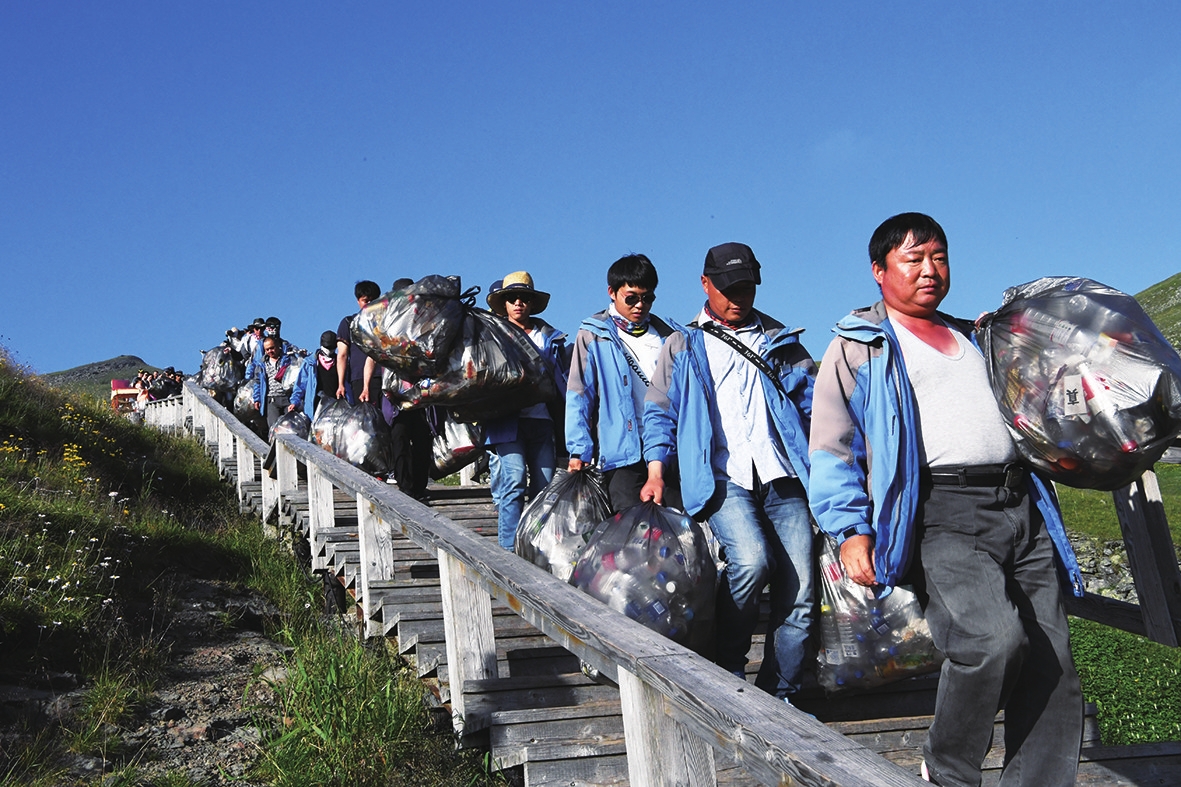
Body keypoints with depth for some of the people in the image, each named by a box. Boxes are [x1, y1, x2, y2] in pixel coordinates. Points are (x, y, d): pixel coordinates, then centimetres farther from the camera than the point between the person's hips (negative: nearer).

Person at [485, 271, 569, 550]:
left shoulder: (549, 337, 17)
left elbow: (565, 378, 17)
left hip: (542, 419, 3)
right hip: (508, 419, -3)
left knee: (544, 485, -1)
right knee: (514, 479, -15)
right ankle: (509, 552, -13)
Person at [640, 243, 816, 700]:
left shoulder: (780, 340, 21)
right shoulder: (683, 346, 16)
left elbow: (812, 400, 17)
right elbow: (659, 411, 13)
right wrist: (655, 471, 0)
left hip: (783, 477, 3)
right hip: (722, 478, -3)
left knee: (798, 590, -4)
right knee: (751, 559, -27)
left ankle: (779, 694, 11)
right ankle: (726, 667, -5)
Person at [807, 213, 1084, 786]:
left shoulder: (974, 338, 27)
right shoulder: (858, 347, 8)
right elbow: (832, 449, 1)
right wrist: (851, 530, -10)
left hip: (1022, 507, 7)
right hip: (941, 514, -6)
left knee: (1052, 667, 0)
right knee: (994, 637, -27)